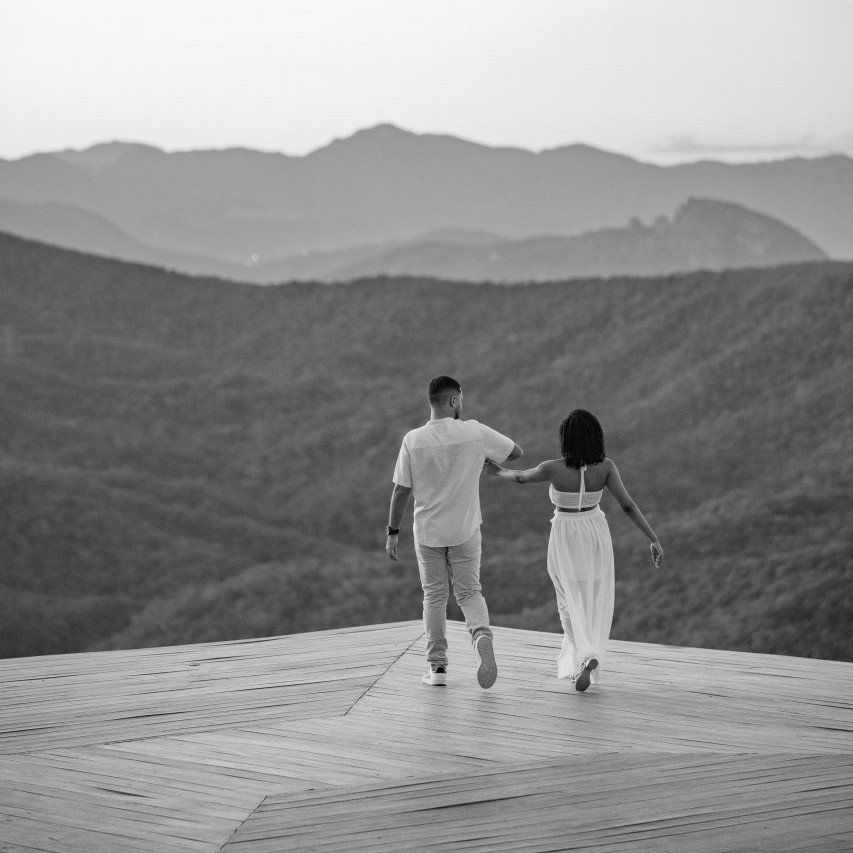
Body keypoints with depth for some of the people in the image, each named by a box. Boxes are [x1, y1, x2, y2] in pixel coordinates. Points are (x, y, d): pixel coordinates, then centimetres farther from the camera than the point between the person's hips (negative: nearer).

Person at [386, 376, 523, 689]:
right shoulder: (474, 432, -11)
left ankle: (437, 667, 12)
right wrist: (485, 459, 20)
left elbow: (401, 491, -8)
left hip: (427, 532, 0)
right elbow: (516, 451, 2)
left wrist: (392, 532, 1)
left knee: (434, 597, 13)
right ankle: (481, 634, -17)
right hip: (465, 530, 0)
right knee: (469, 592, 12)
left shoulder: (413, 440, -11)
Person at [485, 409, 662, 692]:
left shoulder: (553, 469, -20)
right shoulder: (605, 467, -16)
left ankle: (588, 656, -13)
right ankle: (574, 662, 19)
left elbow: (521, 477, -1)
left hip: (565, 539, -2)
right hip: (596, 535, 2)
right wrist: (654, 540, -15)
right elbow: (628, 505, -18)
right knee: (595, 602, 18)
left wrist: (500, 472, 21)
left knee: (572, 604, 10)